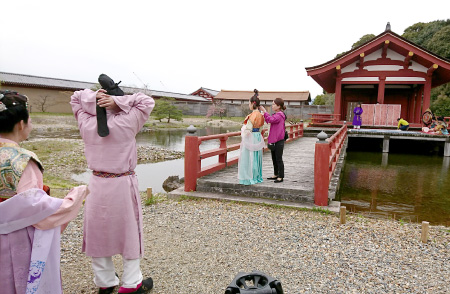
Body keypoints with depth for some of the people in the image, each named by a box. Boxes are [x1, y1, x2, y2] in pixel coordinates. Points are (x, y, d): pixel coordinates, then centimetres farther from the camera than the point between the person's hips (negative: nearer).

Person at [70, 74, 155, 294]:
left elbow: (76, 99, 15)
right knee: (128, 233, 9)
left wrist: (93, 98, -2)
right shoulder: (127, 123, -14)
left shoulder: (87, 124, -2)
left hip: (97, 185, 4)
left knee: (99, 233, 16)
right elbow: (146, 102, -3)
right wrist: (118, 101, -12)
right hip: (123, 185, -4)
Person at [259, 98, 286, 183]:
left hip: (278, 141, -10)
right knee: (274, 159, 17)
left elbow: (271, 120, -31)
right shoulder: (276, 115, 15)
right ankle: (276, 175, 28)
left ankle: (281, 177, 6)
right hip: (274, 140, 10)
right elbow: (269, 121, 13)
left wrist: (264, 111, -24)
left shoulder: (279, 115, -16)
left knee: (278, 159, -3)